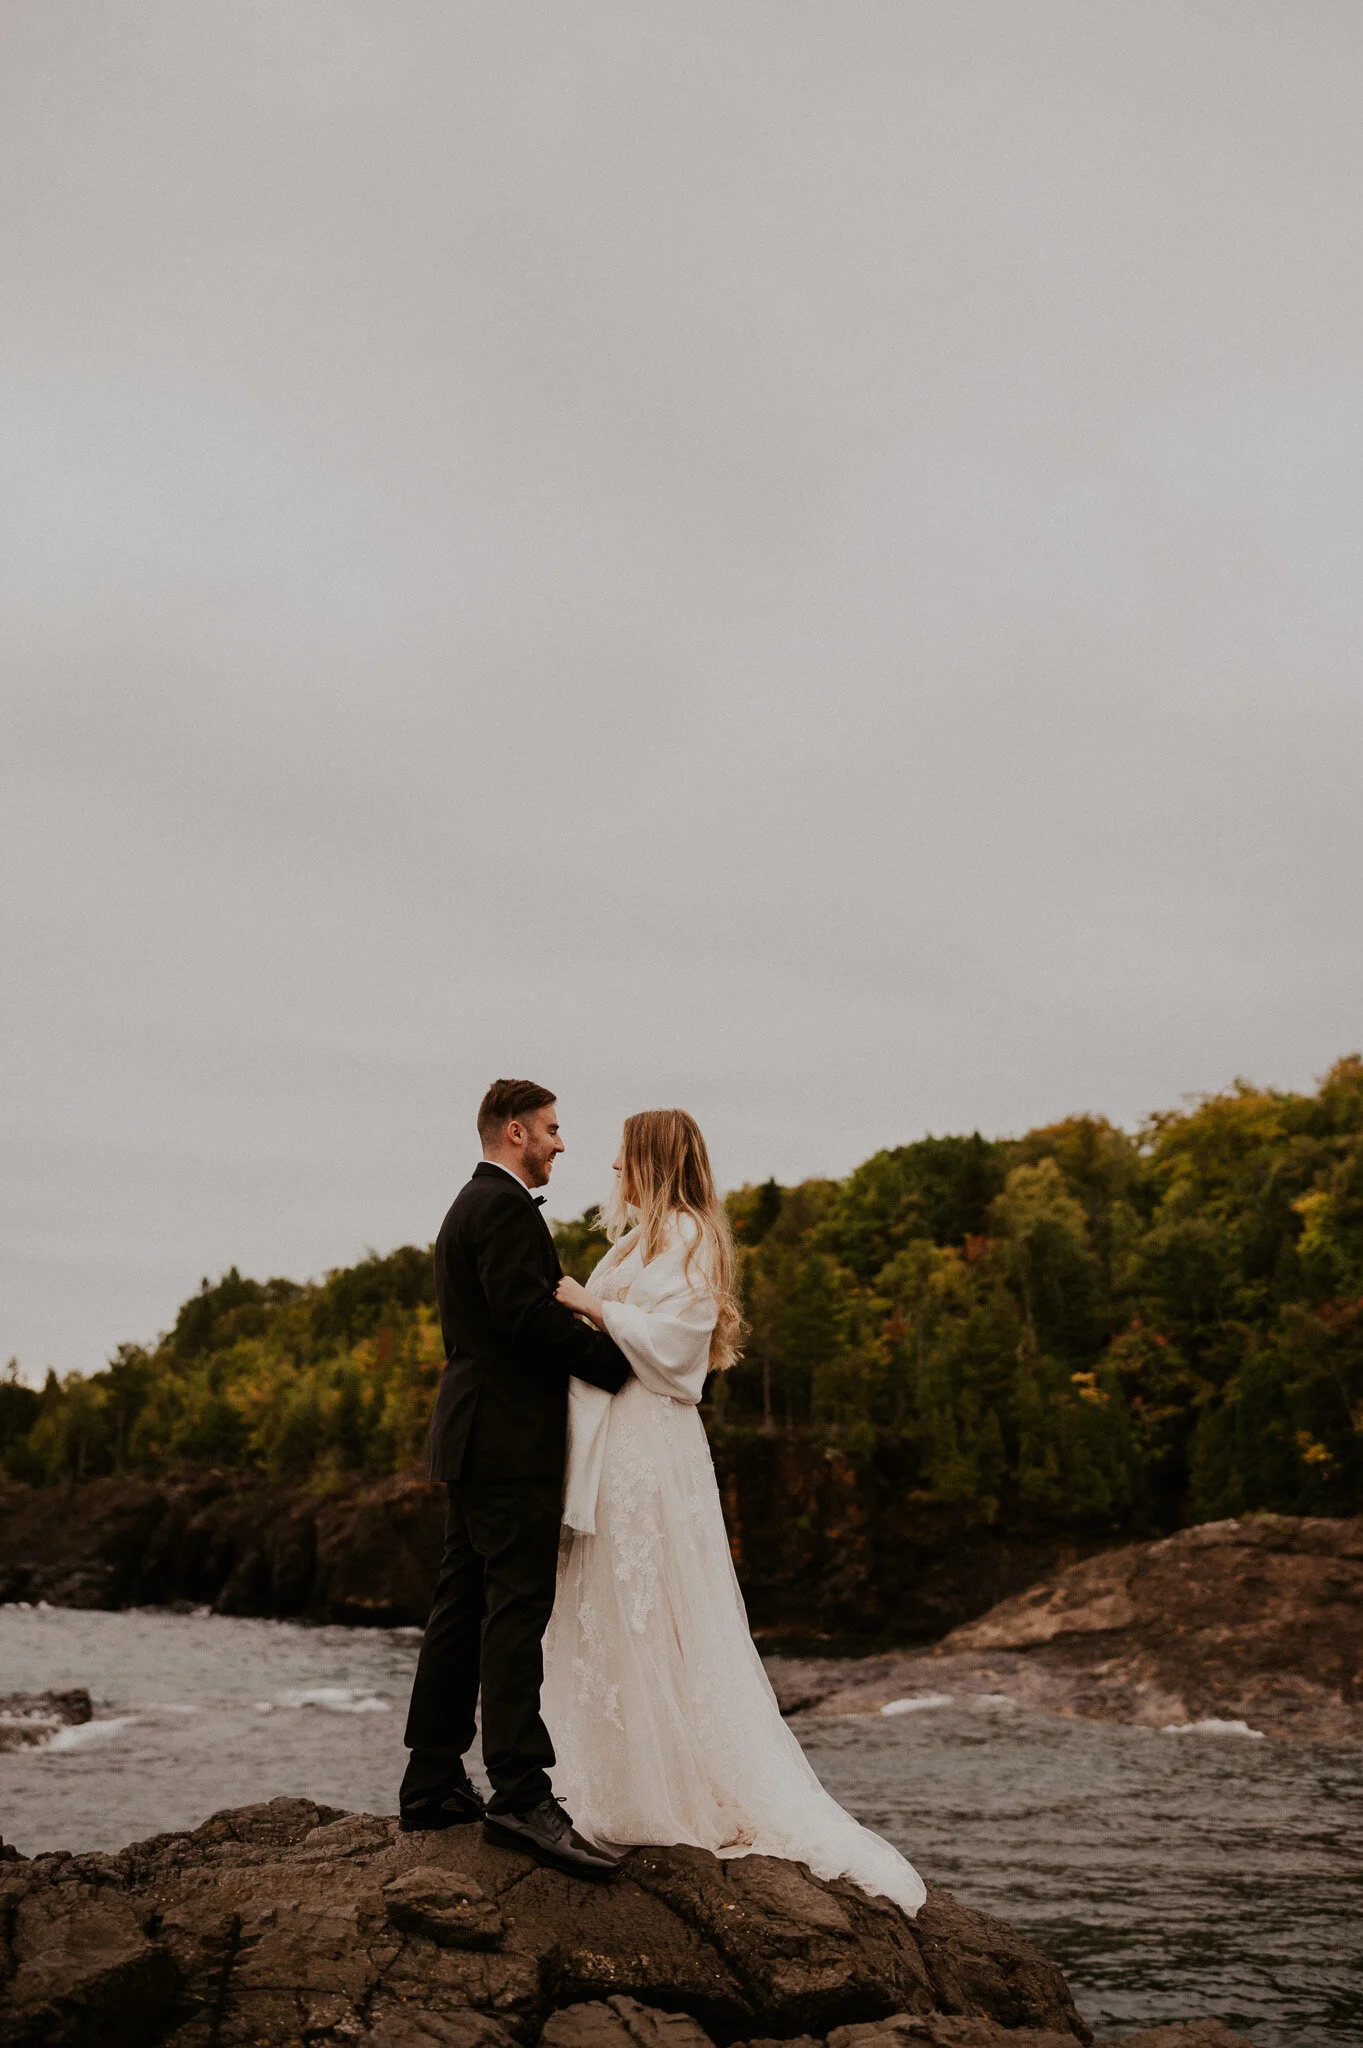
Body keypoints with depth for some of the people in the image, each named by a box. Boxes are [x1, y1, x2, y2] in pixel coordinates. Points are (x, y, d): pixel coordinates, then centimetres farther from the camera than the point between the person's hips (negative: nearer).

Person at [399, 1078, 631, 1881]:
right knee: (518, 1609, -14)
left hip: (474, 1439, 11)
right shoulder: (504, 1205, -10)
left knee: (463, 1609, 11)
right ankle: (522, 1792, -17)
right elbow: (526, 1308, -21)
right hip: (511, 1439, -11)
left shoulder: (470, 1205, 23)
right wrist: (618, 1361, -16)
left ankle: (432, 1786, 14)